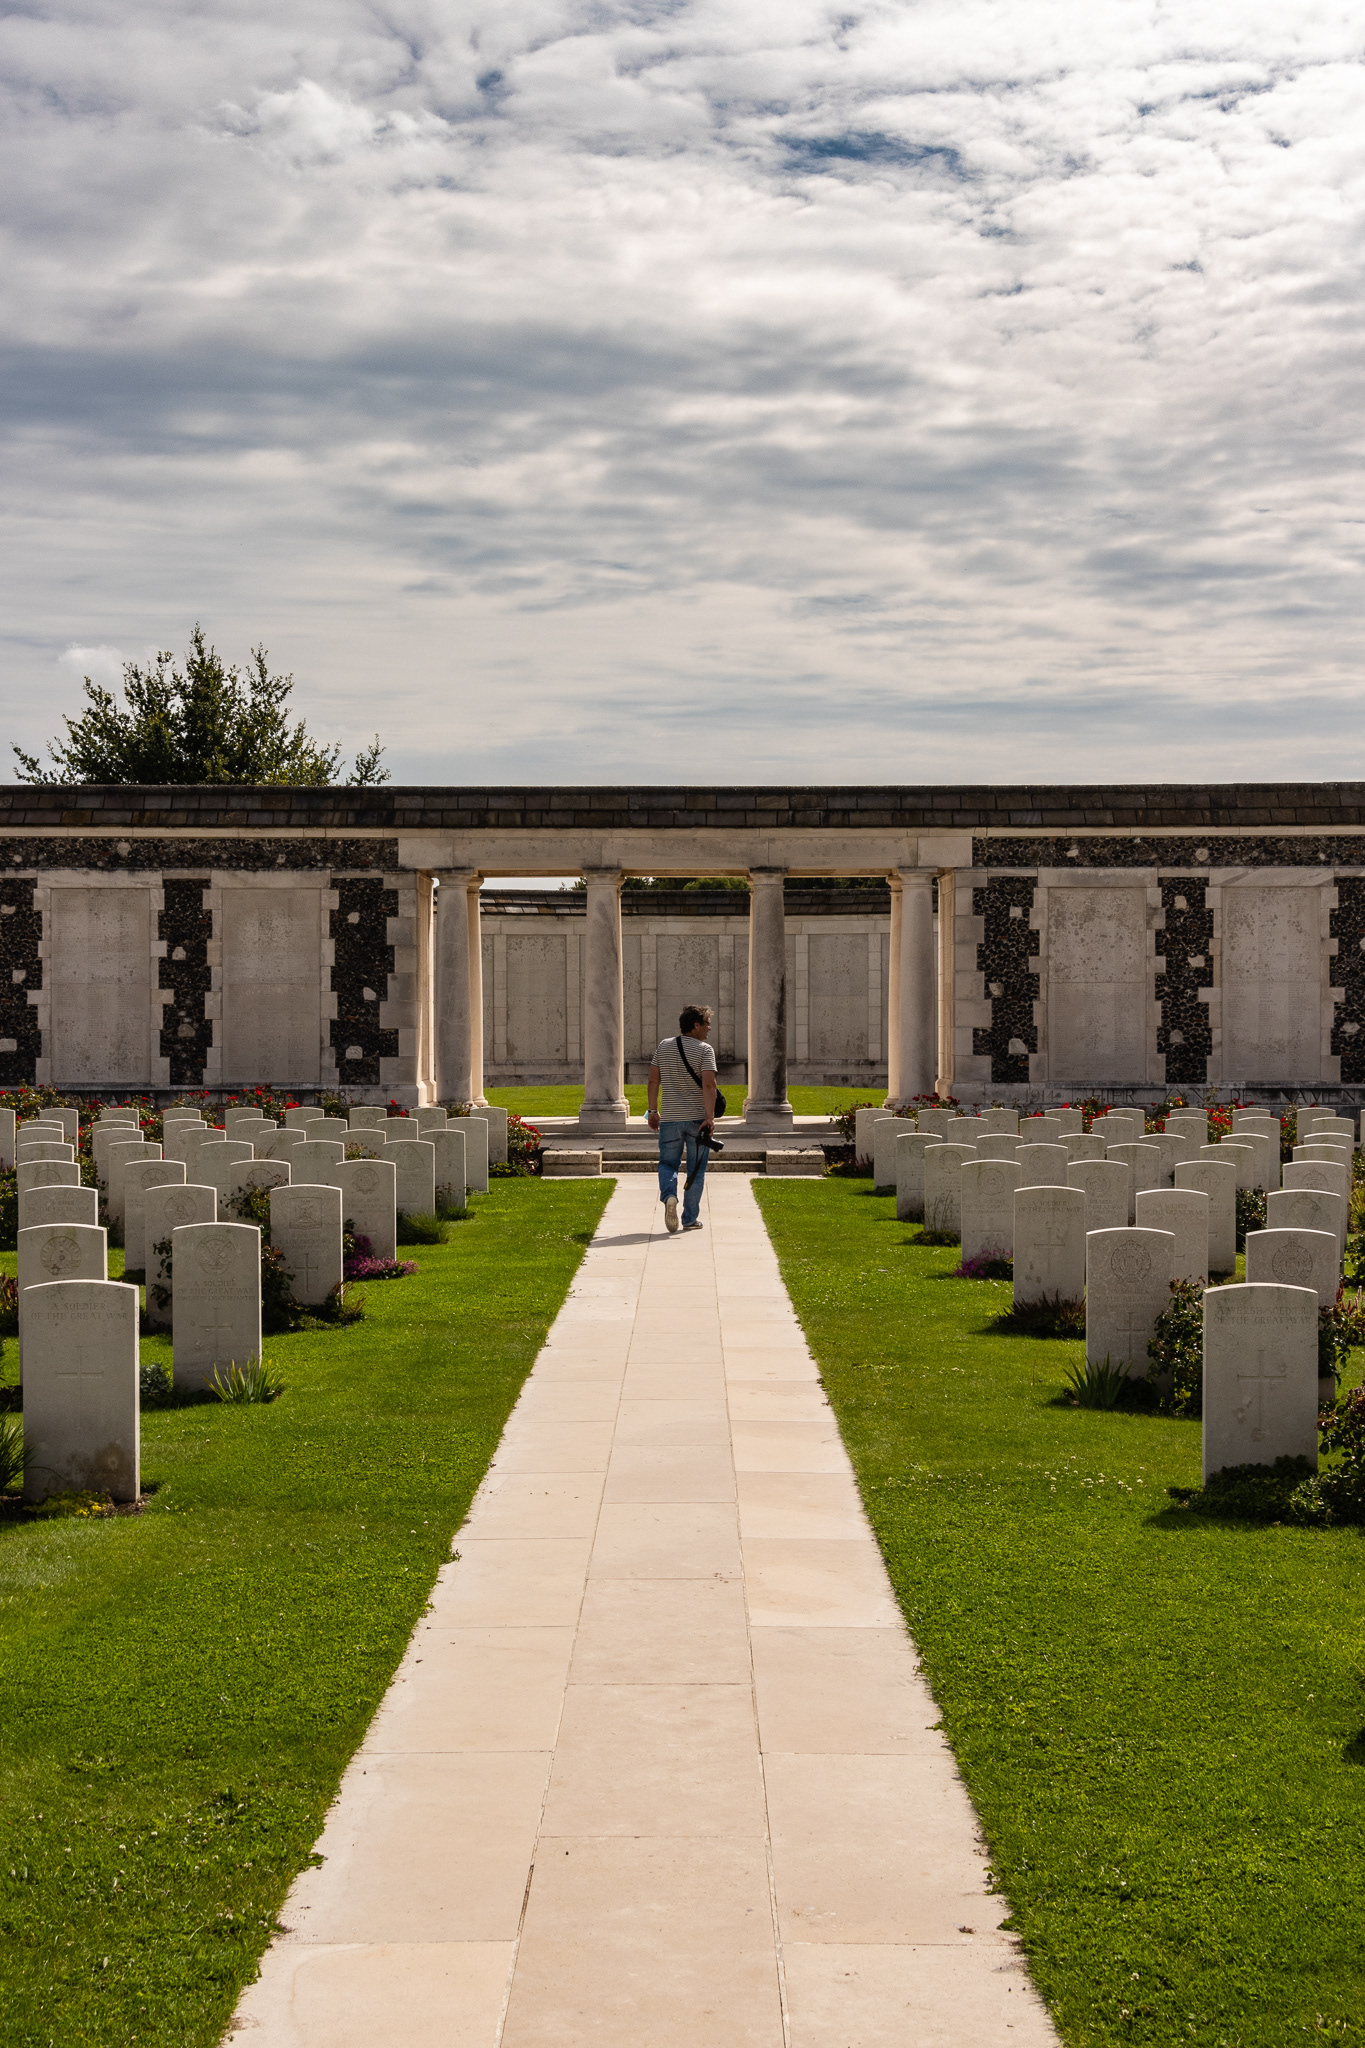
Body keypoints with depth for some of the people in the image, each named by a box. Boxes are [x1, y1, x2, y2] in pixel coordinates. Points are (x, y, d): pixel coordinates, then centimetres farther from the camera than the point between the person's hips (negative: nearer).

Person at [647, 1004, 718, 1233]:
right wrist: (710, 1117, -20)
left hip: (669, 1119, 3)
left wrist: (653, 1110, 14)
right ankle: (690, 1218, 11)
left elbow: (653, 1080, 7)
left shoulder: (664, 1046, 6)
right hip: (697, 1118, -3)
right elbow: (708, 1085, -18)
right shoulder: (705, 1050, -7)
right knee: (696, 1169, 8)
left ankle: (669, 1196, -16)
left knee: (668, 1163, 13)